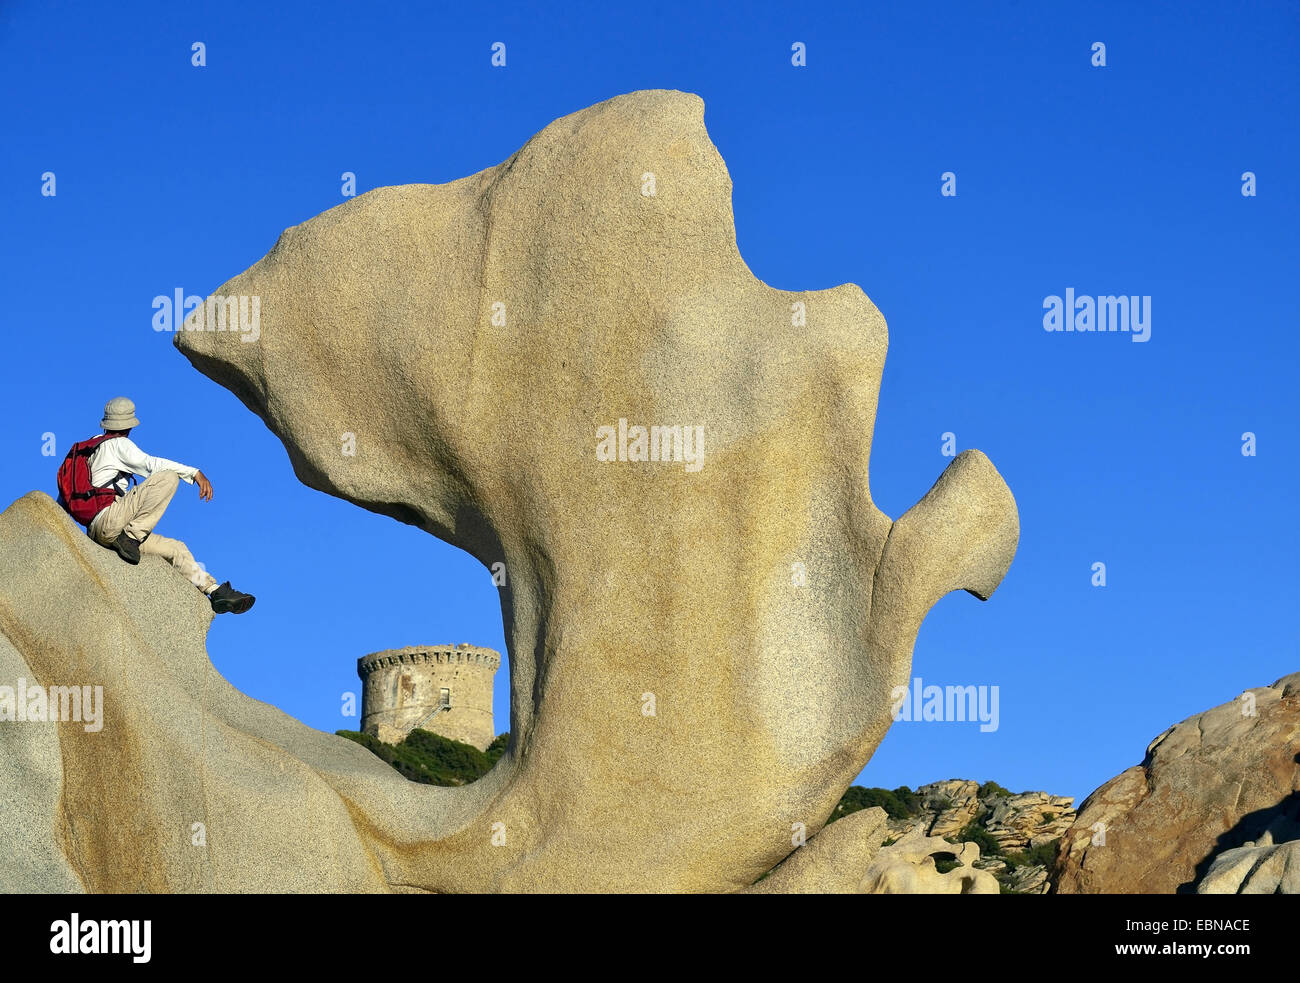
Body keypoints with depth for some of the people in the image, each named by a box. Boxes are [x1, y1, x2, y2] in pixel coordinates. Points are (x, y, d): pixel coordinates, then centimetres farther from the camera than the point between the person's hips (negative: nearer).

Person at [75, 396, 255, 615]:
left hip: (97, 532, 9)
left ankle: (216, 591, 7)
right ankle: (131, 535, -21)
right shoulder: (118, 444, -1)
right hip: (108, 518, -9)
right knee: (168, 477, -20)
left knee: (176, 548, 13)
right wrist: (195, 473, -18)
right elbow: (149, 463, -16)